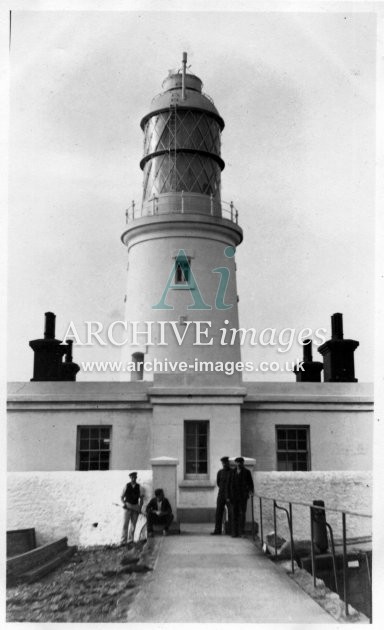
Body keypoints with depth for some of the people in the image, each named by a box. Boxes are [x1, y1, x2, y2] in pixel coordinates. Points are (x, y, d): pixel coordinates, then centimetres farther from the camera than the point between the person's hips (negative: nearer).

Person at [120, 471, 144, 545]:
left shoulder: (138, 487, 4)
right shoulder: (127, 486, -1)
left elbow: (141, 498, 8)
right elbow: (122, 497, 6)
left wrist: (140, 508, 0)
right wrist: (124, 503, -11)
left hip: (136, 507, 2)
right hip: (128, 506, -2)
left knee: (133, 524, 6)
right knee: (125, 523, -8)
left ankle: (131, 539, 15)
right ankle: (123, 540, -8)